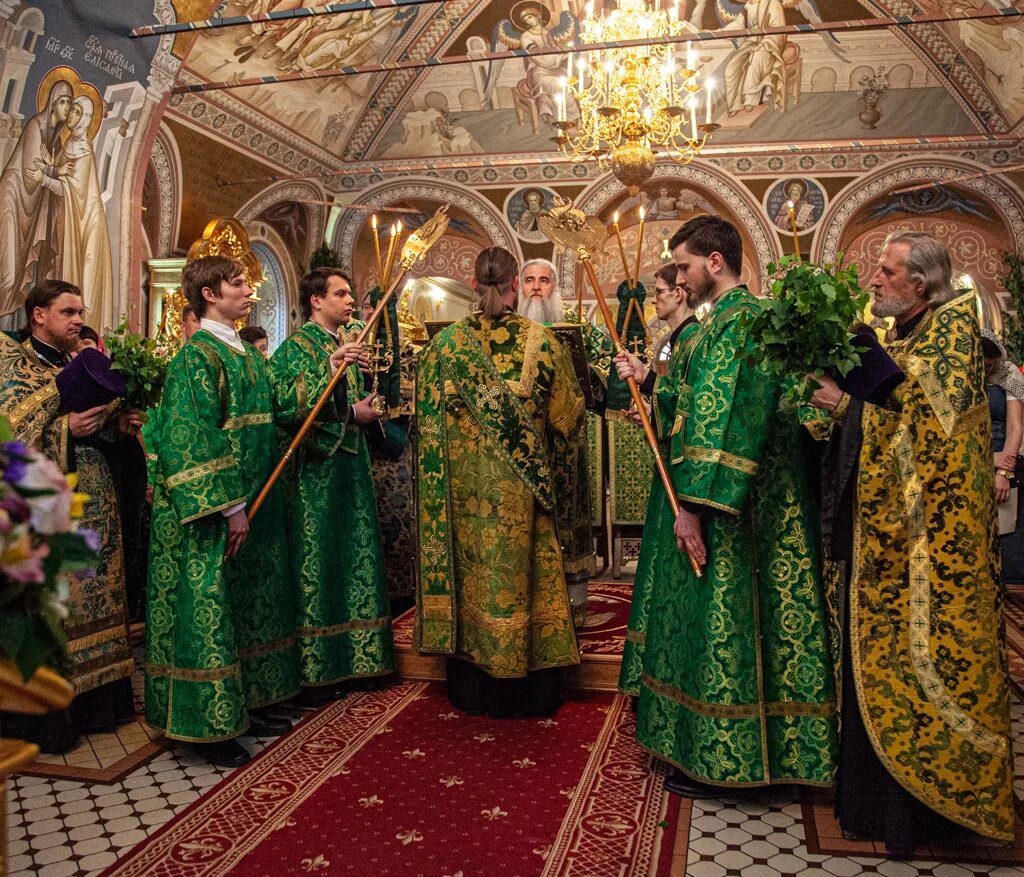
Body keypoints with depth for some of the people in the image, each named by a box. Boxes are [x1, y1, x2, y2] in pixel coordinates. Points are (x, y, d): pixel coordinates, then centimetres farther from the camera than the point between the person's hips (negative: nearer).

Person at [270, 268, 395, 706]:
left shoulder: (347, 346, 17)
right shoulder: (298, 346, -6)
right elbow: (289, 407, -20)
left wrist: (367, 409, -1)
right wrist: (349, 413, -20)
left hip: (349, 466, 8)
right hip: (316, 470, -8)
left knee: (349, 562, 9)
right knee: (317, 567, -4)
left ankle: (340, 664, 19)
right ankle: (313, 674, 5)